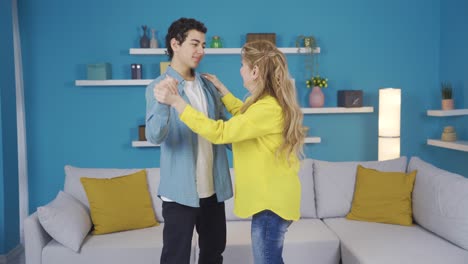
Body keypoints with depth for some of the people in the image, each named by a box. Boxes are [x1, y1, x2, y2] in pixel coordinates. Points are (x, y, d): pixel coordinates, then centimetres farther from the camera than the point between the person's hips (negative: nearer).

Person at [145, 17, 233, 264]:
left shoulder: (208, 85, 8)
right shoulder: (159, 87, -10)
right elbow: (154, 136, -25)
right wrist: (163, 102, -43)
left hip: (213, 187, 6)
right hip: (180, 190, -5)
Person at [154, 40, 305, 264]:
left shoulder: (268, 109, -25)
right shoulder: (269, 102, 8)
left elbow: (218, 132, -29)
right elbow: (245, 116, 29)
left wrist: (176, 102, -26)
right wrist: (221, 88, 26)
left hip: (272, 199, -10)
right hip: (269, 195, 10)